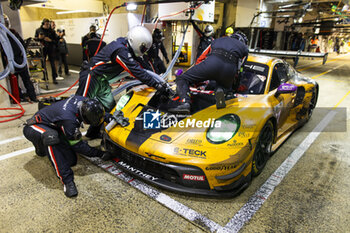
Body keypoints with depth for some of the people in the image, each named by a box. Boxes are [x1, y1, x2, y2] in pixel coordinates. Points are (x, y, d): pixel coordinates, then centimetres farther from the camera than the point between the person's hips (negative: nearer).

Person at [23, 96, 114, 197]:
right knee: (51, 137, -43)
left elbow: (97, 112, 2)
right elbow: (77, 145, -26)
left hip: (53, 128, 7)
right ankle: (67, 180, -34)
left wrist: (108, 117, -16)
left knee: (71, 160, -1)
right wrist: (100, 154, -23)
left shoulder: (82, 100, -21)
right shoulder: (69, 120, -39)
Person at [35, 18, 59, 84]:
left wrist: (50, 40, -16)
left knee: (52, 64, -2)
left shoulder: (52, 31, 2)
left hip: (51, 49, -1)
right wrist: (39, 38, -12)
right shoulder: (38, 30, 4)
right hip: (42, 49, 1)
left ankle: (54, 78, 3)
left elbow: (56, 40, 1)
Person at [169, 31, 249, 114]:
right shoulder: (244, 47, 35)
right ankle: (220, 91, -6)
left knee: (181, 79, 9)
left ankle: (185, 103, -21)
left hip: (212, 63, -1)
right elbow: (238, 68, 28)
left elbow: (201, 58, 36)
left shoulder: (217, 40, 39)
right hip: (230, 69, 1)